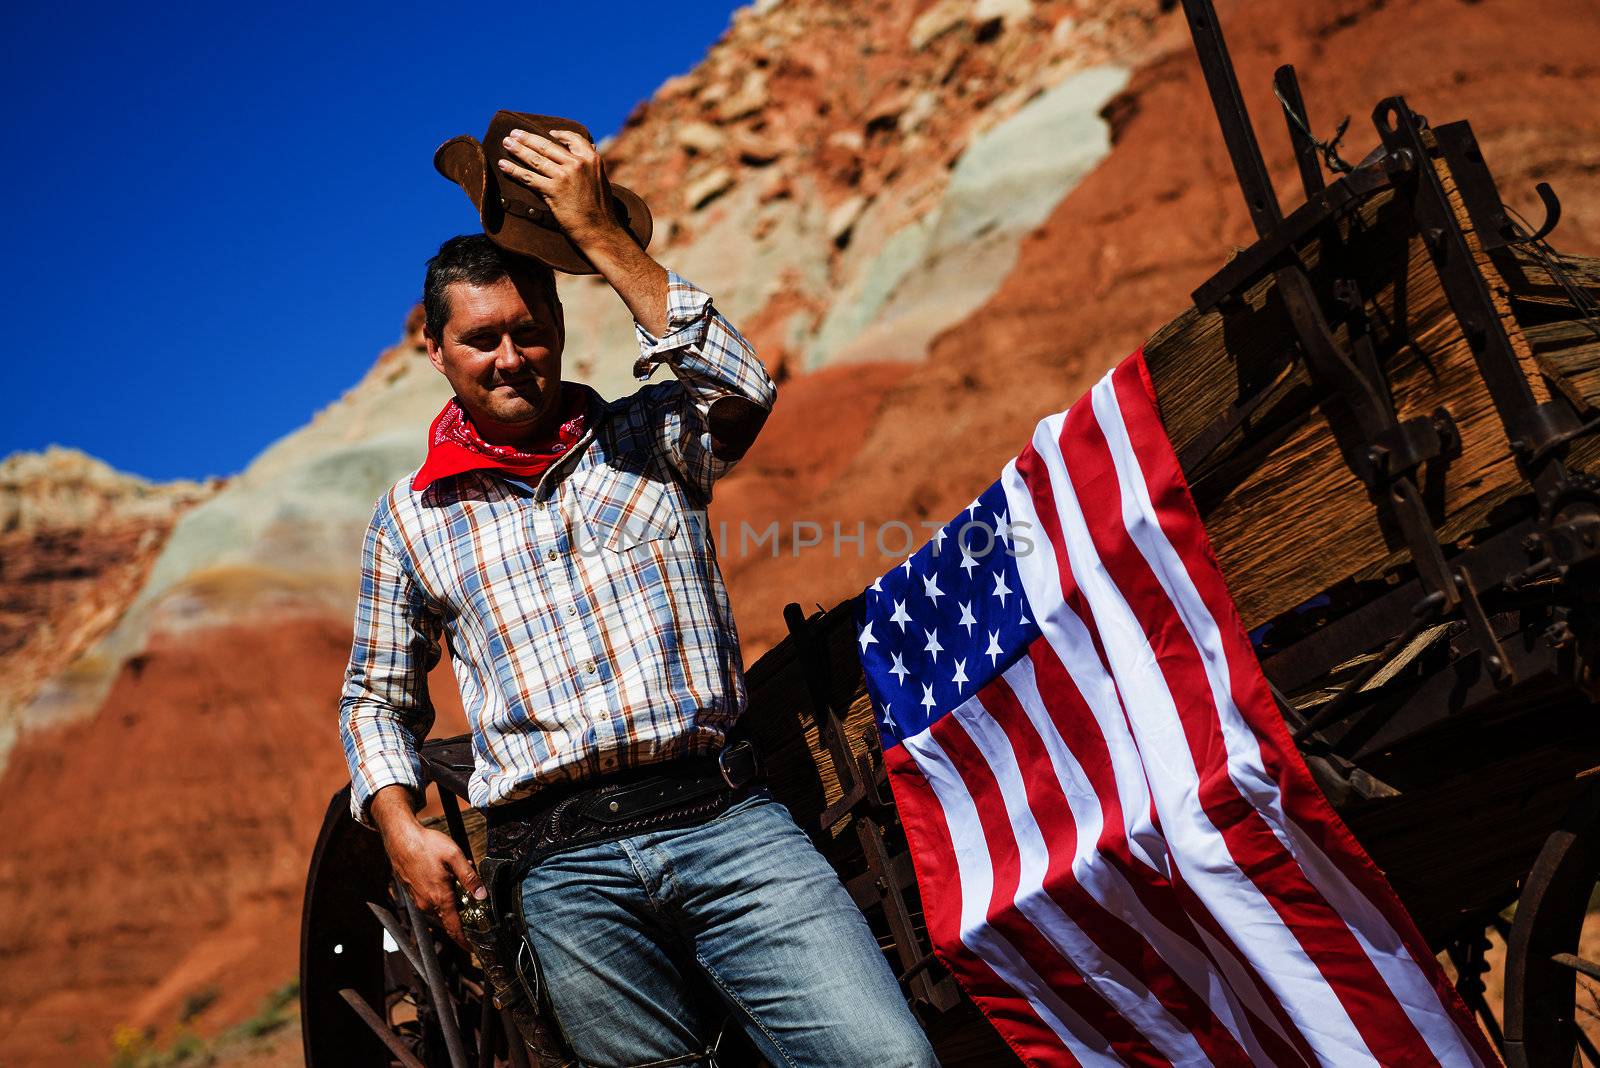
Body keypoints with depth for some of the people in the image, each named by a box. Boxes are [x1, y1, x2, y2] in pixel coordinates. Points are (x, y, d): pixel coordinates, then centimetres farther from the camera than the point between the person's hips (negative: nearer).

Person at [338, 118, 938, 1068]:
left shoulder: (650, 437, 13)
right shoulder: (411, 519, 16)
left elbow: (743, 388, -10)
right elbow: (376, 700, 23)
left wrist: (599, 233, -8)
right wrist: (402, 828, 6)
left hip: (726, 819, -1)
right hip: (569, 876, 1)